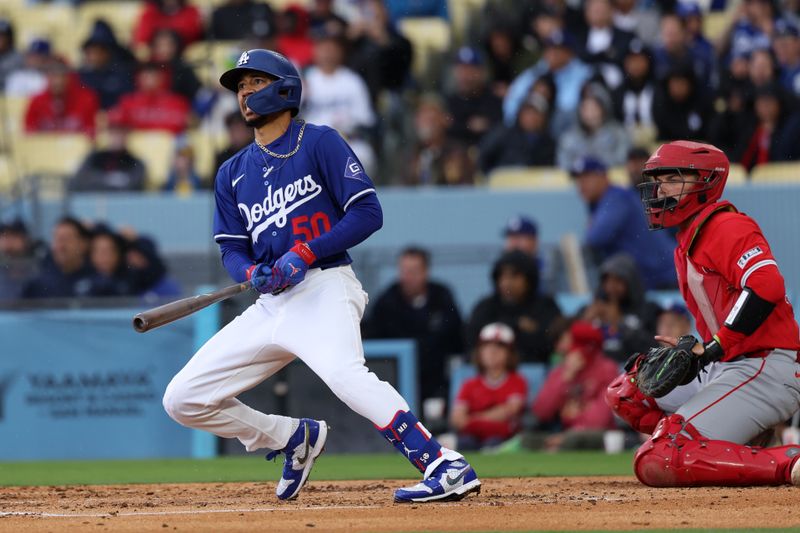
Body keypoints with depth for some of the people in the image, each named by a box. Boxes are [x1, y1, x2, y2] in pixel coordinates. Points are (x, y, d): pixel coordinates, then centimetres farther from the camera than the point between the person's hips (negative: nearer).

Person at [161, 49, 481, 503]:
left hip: (324, 287, -7)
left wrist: (305, 254, -17)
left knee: (344, 372, -38)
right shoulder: (233, 173, 19)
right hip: (271, 305, 7)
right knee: (183, 399, 3)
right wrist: (253, 273, -10)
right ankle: (295, 438, 19)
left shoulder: (319, 142, 1)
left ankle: (449, 469, -42)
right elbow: (232, 249, 14)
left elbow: (368, 213, -7)